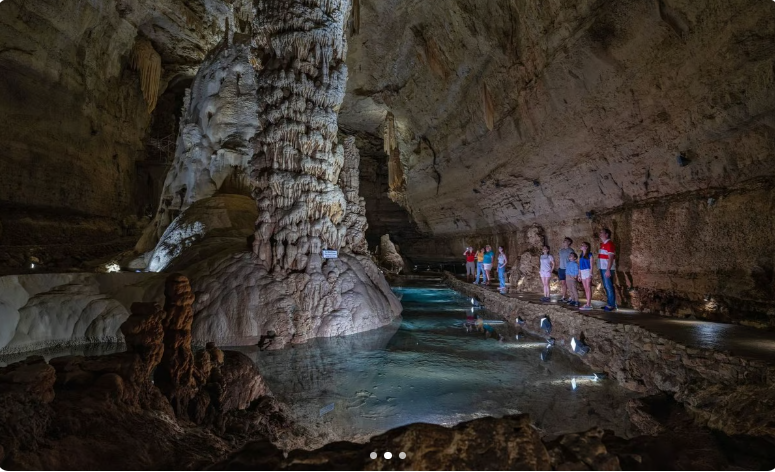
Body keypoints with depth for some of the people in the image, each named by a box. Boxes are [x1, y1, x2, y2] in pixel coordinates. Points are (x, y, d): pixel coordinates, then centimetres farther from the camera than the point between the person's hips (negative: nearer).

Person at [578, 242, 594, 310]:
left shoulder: (589, 255, -4)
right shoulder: (581, 256, 15)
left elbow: (591, 265, -8)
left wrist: (590, 274, -15)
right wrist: (579, 274, 14)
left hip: (587, 272, -7)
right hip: (582, 273, 7)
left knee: (588, 288, -8)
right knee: (585, 289, 7)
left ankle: (588, 305, -11)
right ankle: (589, 303, 11)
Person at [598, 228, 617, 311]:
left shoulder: (609, 243, -13)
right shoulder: (602, 244, 14)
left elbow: (610, 258, -17)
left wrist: (608, 270, -22)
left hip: (607, 269, -9)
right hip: (602, 268, 9)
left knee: (609, 286, -5)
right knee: (606, 286, 12)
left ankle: (611, 305, 0)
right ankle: (609, 303, 19)